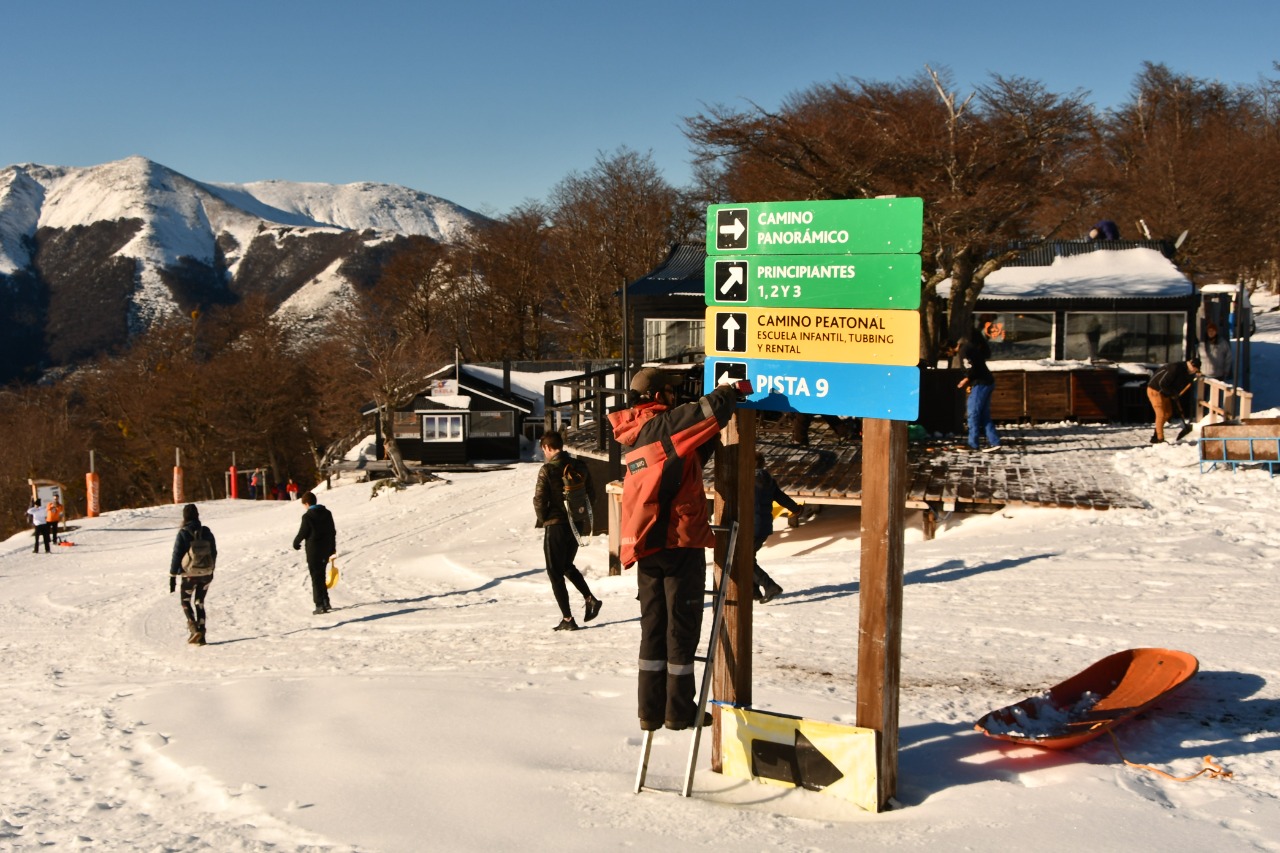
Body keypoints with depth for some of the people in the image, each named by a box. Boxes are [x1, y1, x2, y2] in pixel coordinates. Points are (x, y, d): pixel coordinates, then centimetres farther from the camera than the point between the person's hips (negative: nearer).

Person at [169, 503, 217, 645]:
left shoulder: (183, 533, -11)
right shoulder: (206, 532, 0)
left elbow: (176, 555, -10)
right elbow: (214, 552, 8)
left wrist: (172, 576, -4)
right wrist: (211, 570, 22)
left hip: (189, 574, -4)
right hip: (206, 573, 4)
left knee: (185, 602, 14)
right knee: (199, 603, 15)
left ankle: (194, 629, -6)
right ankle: (201, 636, 11)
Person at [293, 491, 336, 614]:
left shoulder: (307, 516, -15)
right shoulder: (327, 513, 5)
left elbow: (303, 533, -11)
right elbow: (333, 531, 10)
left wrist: (296, 543, 9)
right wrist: (333, 547, 20)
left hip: (313, 551, -6)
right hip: (326, 549, 6)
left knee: (316, 578, -1)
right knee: (321, 576, 19)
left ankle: (320, 605, -3)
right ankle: (325, 602, 20)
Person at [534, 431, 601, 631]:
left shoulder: (547, 470, -14)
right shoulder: (579, 466, 4)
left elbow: (539, 500, -16)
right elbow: (591, 495, 8)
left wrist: (543, 519, 1)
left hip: (555, 526, -6)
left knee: (555, 573, 5)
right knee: (567, 566, 25)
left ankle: (567, 619, 2)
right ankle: (590, 598, 8)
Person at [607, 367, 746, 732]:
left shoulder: (634, 436, 17)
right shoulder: (663, 424, -8)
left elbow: (690, 456, 20)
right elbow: (705, 411, -21)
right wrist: (734, 390, -1)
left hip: (645, 544, 8)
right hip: (678, 539, -8)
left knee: (653, 624, 12)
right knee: (682, 624, 0)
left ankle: (650, 710, 14)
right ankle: (679, 710, 5)